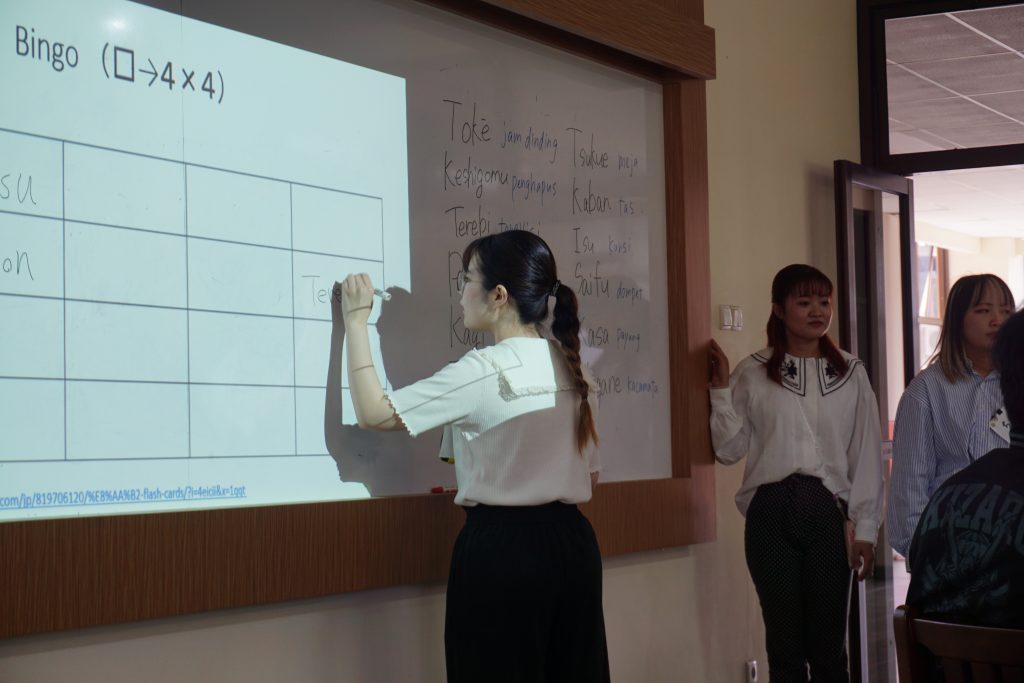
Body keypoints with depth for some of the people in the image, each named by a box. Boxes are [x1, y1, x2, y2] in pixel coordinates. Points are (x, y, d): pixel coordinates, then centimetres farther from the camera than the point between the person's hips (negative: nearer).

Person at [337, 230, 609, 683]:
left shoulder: (484, 371, -15)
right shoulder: (571, 368, 6)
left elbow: (373, 413, -12)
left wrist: (356, 320, -3)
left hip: (502, 550, -7)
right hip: (571, 544, 7)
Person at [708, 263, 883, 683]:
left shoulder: (851, 374, 8)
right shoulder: (752, 373, 5)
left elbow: (867, 454, 6)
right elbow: (729, 450, 2)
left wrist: (864, 527, 1)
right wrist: (721, 389, -5)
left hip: (828, 512, 1)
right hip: (772, 513, 0)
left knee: (829, 644, 3)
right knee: (785, 642, 4)